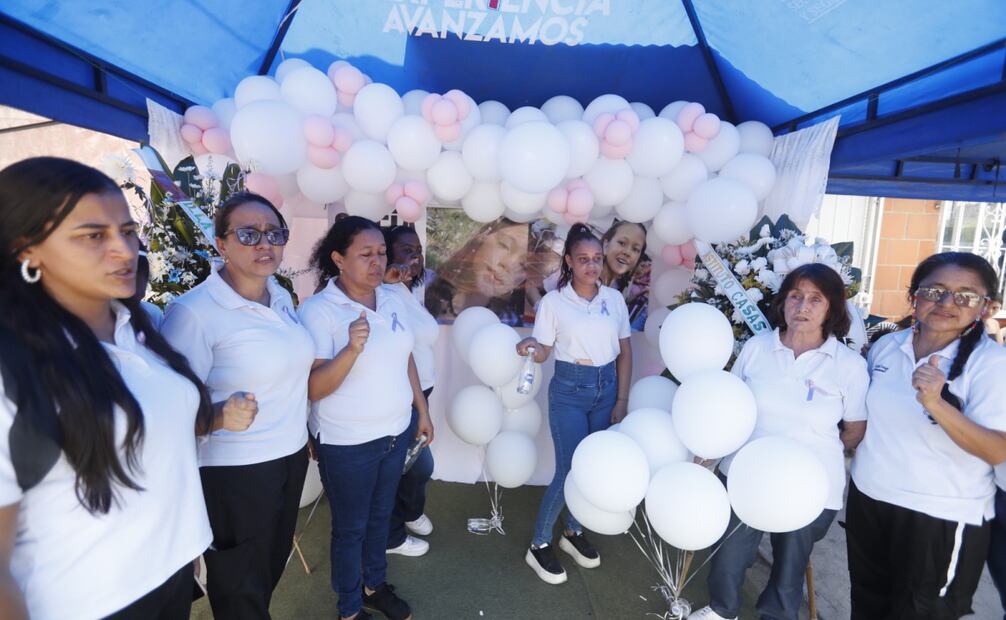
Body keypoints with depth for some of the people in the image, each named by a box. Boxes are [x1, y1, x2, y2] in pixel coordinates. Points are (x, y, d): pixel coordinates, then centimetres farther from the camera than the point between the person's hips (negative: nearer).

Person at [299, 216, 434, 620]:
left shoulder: (393, 301, -1)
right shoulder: (318, 310, -18)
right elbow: (314, 389, -22)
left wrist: (423, 411, 13)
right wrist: (352, 349, -37)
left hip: (396, 432, 6)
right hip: (347, 443, -5)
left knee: (381, 515, 24)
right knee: (351, 527, 16)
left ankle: (375, 585, 49)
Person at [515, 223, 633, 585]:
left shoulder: (614, 299, 1)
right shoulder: (553, 301, -8)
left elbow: (624, 352, 6)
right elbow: (543, 353, -5)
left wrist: (621, 400, 3)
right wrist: (530, 348, -29)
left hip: (606, 388, 4)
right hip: (569, 391, -4)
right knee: (570, 470, -4)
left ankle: (574, 532, 37)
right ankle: (539, 545, 18)